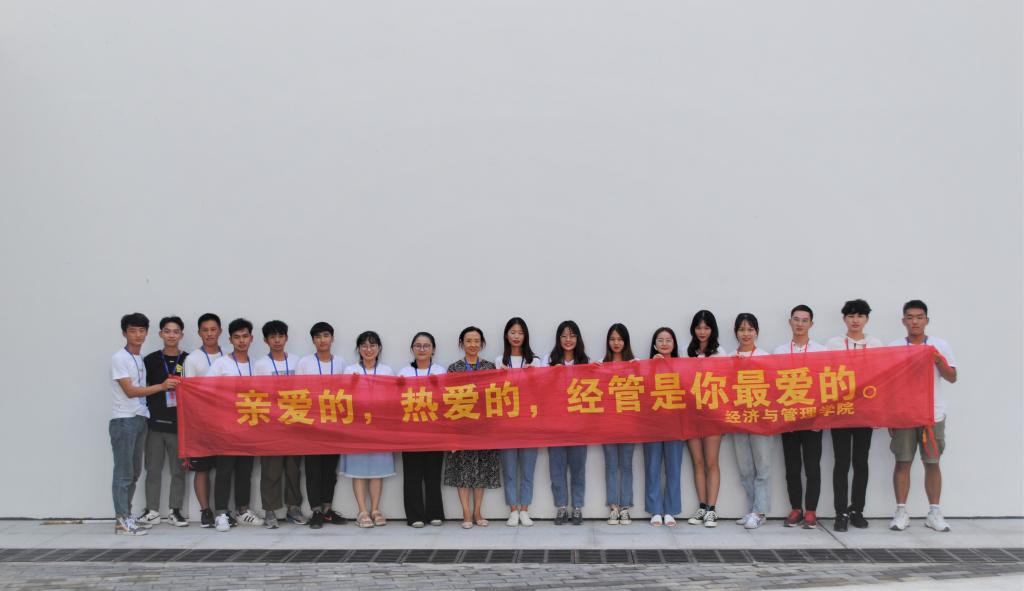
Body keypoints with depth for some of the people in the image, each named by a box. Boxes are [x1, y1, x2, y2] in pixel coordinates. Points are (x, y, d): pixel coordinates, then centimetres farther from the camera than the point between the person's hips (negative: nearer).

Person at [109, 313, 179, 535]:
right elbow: (130, 391, -14)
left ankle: (126, 517, 18)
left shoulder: (141, 359, 15)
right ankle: (122, 521, -3)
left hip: (140, 419, 8)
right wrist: (162, 386, -18)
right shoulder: (119, 358, -8)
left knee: (134, 472, 11)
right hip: (124, 420, -8)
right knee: (124, 473, -6)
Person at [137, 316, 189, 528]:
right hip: (155, 422, 1)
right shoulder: (151, 360, 5)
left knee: (178, 469, 5)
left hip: (179, 423, 0)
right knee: (153, 469, 5)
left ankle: (175, 510, 15)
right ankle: (152, 511, 15)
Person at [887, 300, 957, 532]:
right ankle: (901, 512, 7)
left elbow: (952, 378, 3)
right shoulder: (893, 347, 2)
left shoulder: (940, 346, 3)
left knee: (932, 463, 5)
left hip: (933, 414, 1)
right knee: (902, 462, 1)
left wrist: (938, 360, -16)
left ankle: (934, 513, 13)